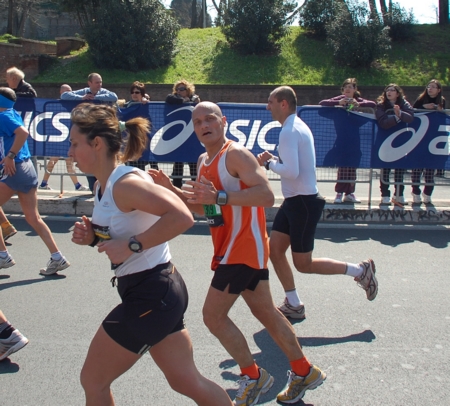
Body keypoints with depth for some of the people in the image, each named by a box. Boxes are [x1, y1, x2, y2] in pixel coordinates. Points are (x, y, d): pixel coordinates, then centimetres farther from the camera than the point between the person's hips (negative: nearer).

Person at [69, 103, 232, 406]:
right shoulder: (104, 185, 8)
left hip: (150, 295, -10)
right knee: (187, 381, 18)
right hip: (160, 290, 10)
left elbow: (181, 217, -32)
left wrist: (131, 246, -28)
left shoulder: (126, 183, -20)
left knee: (93, 381, 7)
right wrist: (93, 237, 2)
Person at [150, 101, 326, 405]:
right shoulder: (204, 161, 13)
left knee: (213, 314, -6)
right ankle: (304, 372, 30)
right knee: (266, 312, 16)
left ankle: (253, 377, 11)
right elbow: (203, 207, 22)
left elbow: (266, 196, -26)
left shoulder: (235, 154, -15)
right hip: (232, 248, 9)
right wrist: (171, 189, 8)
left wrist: (220, 196, -32)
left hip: (244, 248, -9)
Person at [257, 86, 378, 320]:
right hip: (295, 200, 10)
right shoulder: (297, 126, 13)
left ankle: (360, 270, 13)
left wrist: (269, 163, -12)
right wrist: (274, 160, 5)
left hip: (303, 202, -10)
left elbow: (291, 171, -28)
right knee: (275, 250, 9)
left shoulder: (290, 131, -18)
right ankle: (293, 305, 19)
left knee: (303, 264, 1)